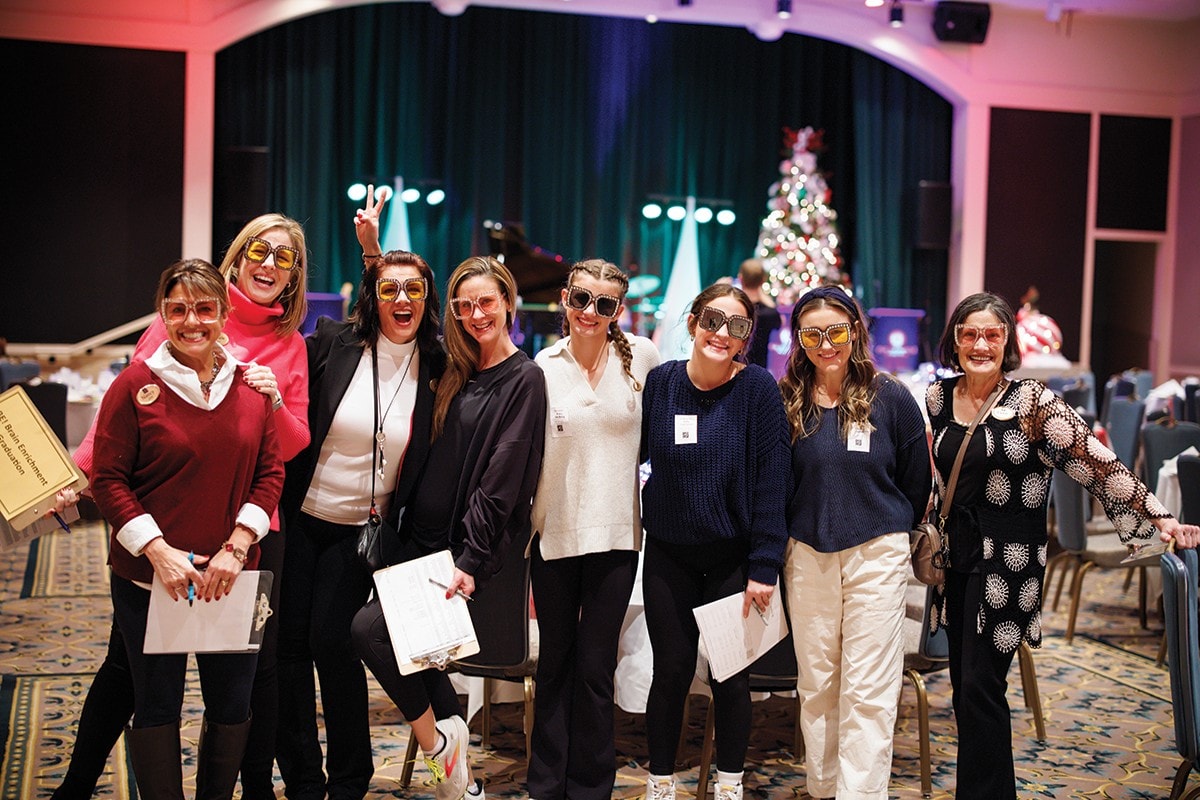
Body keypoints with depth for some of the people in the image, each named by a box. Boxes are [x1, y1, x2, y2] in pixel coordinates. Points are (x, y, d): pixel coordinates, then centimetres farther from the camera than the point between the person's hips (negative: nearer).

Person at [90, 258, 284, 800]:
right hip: (149, 577, -3)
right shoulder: (135, 385, -5)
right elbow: (108, 479, -6)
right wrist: (159, 552, -15)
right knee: (157, 707, 9)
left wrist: (236, 548, -8)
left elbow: (270, 472, 3)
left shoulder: (251, 385, 3)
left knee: (233, 706, 12)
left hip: (231, 578, 3)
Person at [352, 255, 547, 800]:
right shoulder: (455, 371, 12)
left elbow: (500, 480, -14)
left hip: (468, 546, -7)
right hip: (423, 539, 7)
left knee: (370, 627, -18)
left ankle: (436, 736, 3)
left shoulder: (523, 379, -7)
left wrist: (471, 561, -18)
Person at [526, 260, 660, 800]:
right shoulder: (544, 366, 0)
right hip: (554, 530, 1)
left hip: (616, 532, -1)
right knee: (555, 662, 12)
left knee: (595, 667, 4)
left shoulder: (642, 356, -1)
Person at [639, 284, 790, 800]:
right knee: (671, 670, 8)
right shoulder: (660, 381, -3)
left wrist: (764, 567, -14)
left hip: (733, 558, -1)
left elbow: (772, 481, -12)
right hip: (668, 555, 2)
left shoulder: (759, 388, -11)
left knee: (731, 675, 10)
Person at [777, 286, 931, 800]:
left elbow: (917, 480, 7)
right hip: (807, 555, 2)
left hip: (876, 553, -2)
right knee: (816, 685, 10)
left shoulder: (891, 398, -3)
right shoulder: (785, 400, 1)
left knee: (868, 692, -2)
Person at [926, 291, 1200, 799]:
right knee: (963, 686, 9)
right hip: (955, 556, 5)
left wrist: (1159, 518, -21)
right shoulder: (938, 397, 5)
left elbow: (1096, 462, -15)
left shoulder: (1031, 401, -10)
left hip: (1007, 560, -5)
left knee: (981, 687, -7)